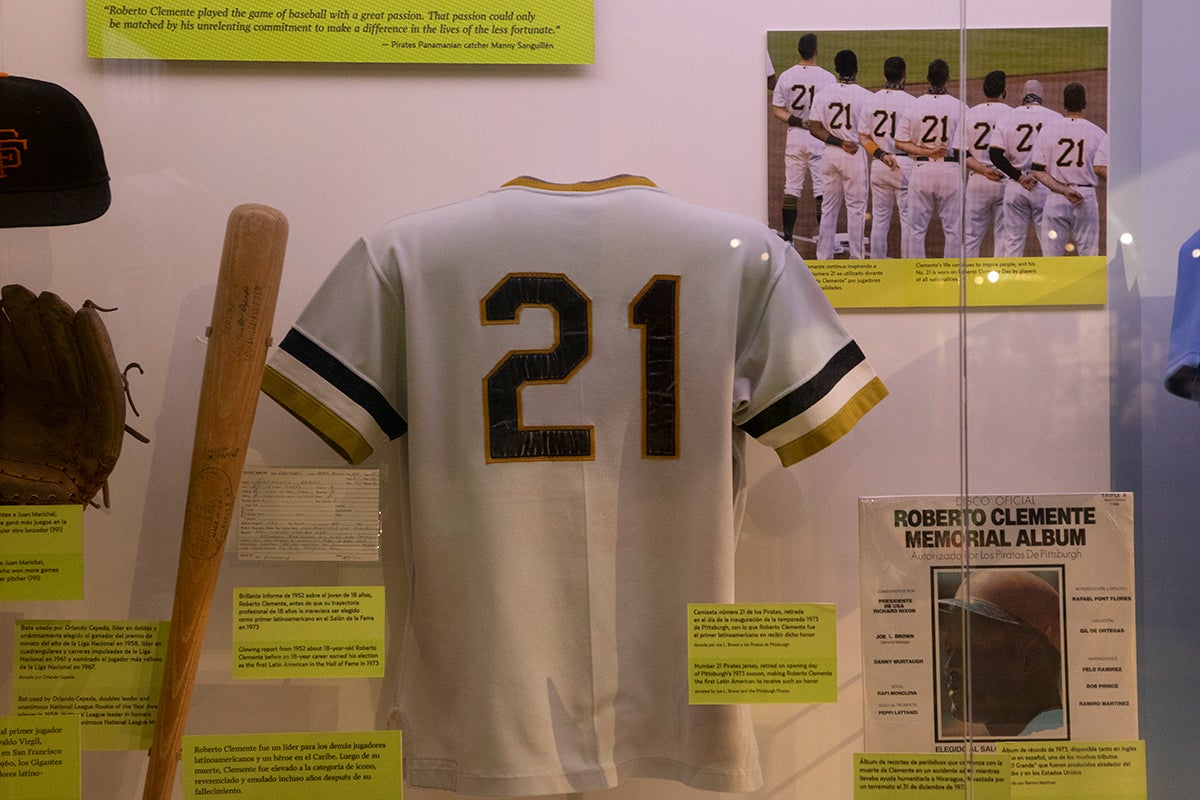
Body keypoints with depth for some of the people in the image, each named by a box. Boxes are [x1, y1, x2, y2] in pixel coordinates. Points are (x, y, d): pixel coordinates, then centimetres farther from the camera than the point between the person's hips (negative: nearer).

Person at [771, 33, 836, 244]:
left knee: (791, 190, 8)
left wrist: (797, 121, -7)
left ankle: (787, 239, 9)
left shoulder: (785, 76, 1)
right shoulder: (827, 77, -8)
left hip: (794, 137, 3)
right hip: (820, 138, -3)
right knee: (823, 191, 2)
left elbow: (776, 110, -1)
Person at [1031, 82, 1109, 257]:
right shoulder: (1097, 132, -2)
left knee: (1052, 255, 3)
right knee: (1089, 254, 6)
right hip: (1087, 197, 0)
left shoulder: (1048, 130, 1)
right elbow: (1100, 169, -12)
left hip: (1056, 198, 1)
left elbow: (1037, 171, -6)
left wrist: (1064, 190, -9)